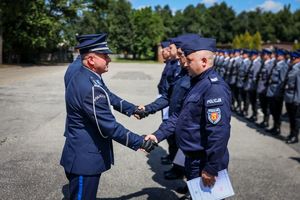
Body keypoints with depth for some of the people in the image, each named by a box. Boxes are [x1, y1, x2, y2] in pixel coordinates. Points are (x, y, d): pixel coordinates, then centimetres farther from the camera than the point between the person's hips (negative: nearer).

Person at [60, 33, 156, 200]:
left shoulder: (83, 77, 5)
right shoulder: (90, 87, -28)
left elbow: (108, 97, 16)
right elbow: (109, 127, -26)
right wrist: (140, 142, -18)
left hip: (82, 154, 10)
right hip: (85, 159, -10)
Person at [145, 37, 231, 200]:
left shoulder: (214, 88, -24)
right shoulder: (198, 83, 9)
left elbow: (219, 133, -28)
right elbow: (180, 116, 13)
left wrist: (211, 168, -24)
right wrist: (158, 135, 7)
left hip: (205, 162, -9)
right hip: (193, 158, 9)